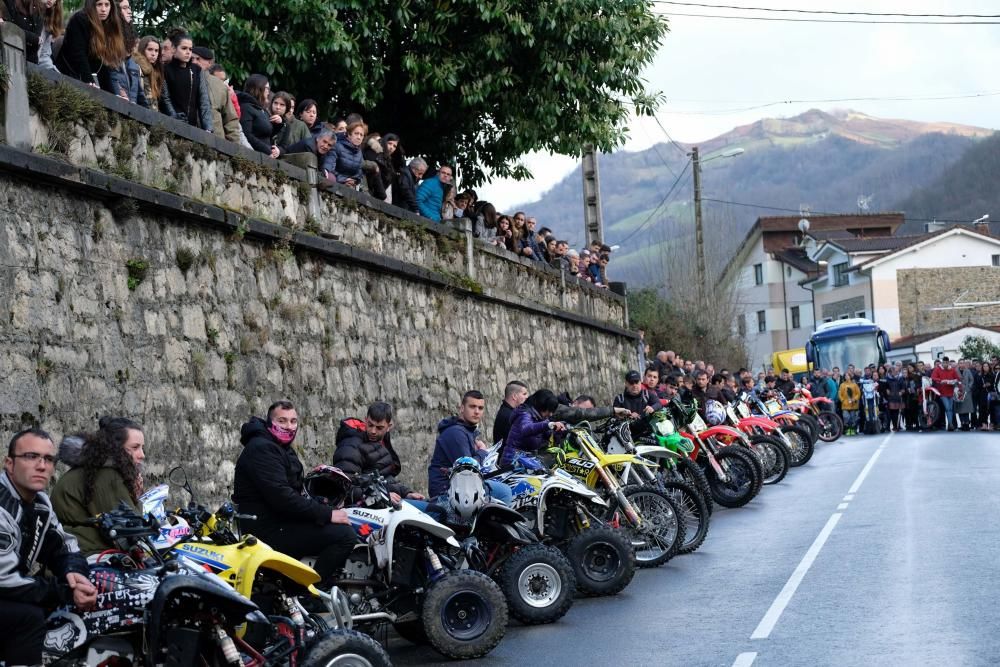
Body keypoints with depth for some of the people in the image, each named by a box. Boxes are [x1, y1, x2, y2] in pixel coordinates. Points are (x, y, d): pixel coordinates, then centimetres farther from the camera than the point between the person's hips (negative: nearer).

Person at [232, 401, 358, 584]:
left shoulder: (283, 449, 20)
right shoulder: (261, 448, -14)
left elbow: (295, 492, 22)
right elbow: (281, 496, -24)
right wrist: (327, 514, -22)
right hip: (268, 529, -11)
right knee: (345, 535, -20)